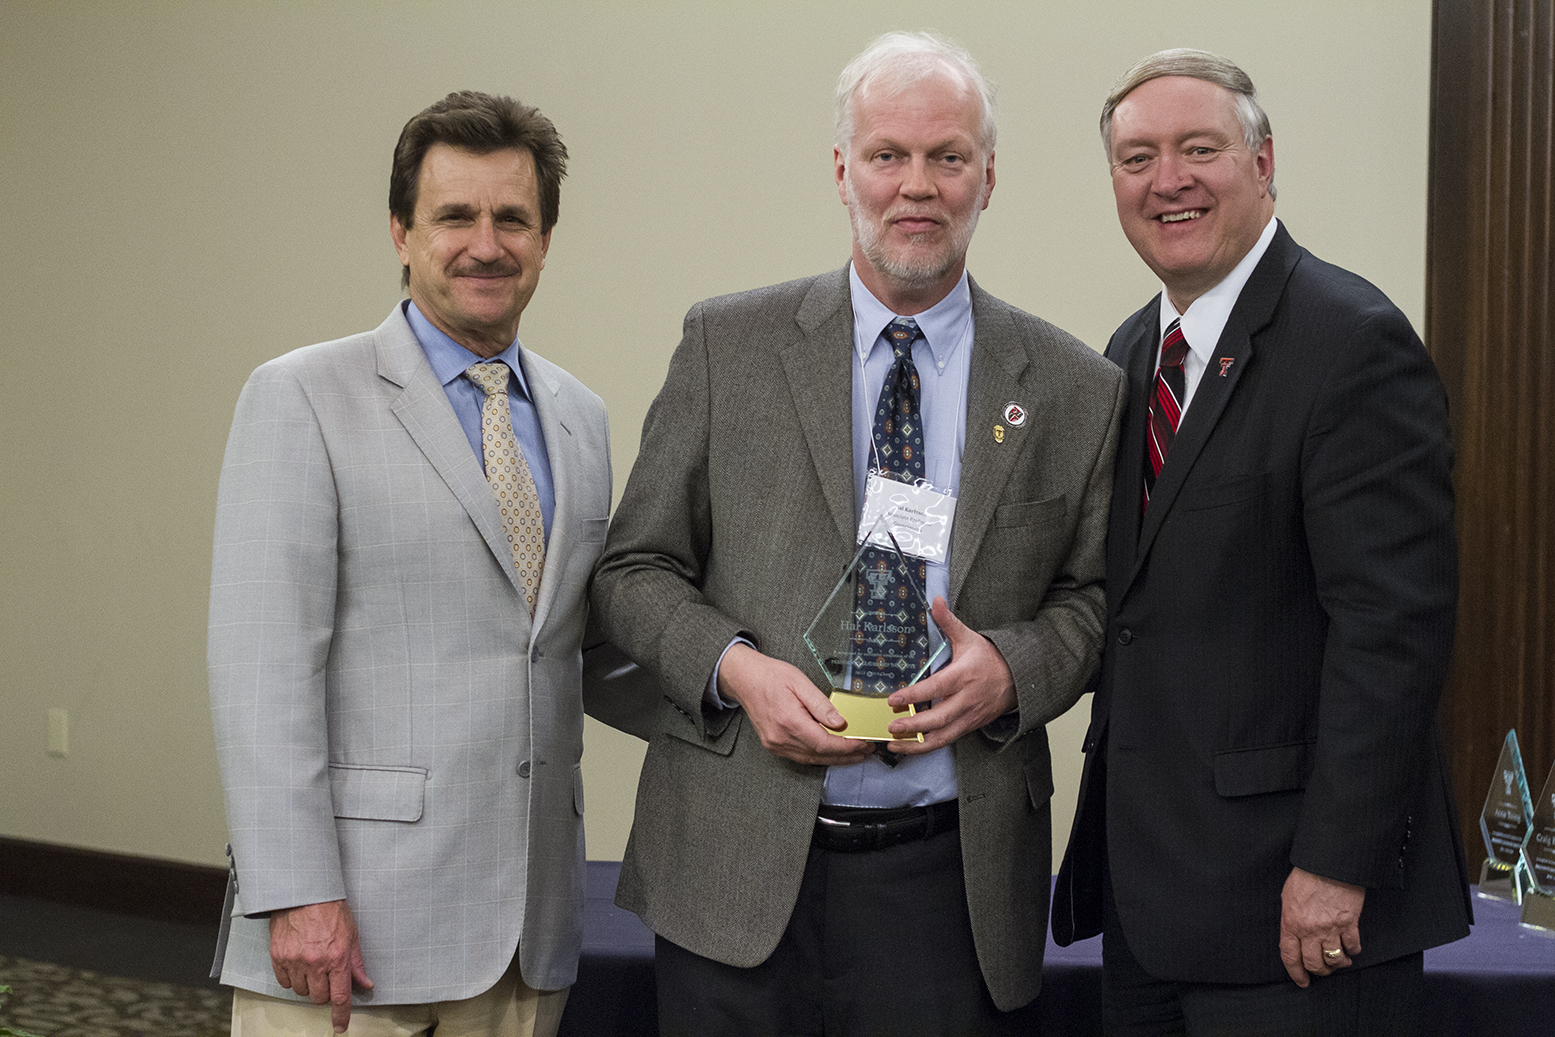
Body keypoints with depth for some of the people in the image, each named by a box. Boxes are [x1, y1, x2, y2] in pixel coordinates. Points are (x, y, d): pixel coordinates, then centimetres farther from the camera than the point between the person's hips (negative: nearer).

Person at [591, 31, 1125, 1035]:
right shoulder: (727, 345, 3)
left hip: (952, 872, 1)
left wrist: (1011, 668, -10)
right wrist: (734, 667, -12)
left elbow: (1090, 598, 10)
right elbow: (635, 570, 5)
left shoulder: (1075, 390, 4)